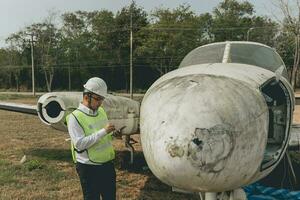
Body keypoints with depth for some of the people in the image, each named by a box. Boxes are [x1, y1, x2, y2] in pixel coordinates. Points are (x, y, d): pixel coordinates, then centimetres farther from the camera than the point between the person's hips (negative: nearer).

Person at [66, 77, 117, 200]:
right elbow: (79, 143, -24)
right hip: (89, 168, -7)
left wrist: (111, 131, -1)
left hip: (108, 164, 7)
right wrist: (103, 132, -27)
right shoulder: (75, 117, -15)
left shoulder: (101, 111, 6)